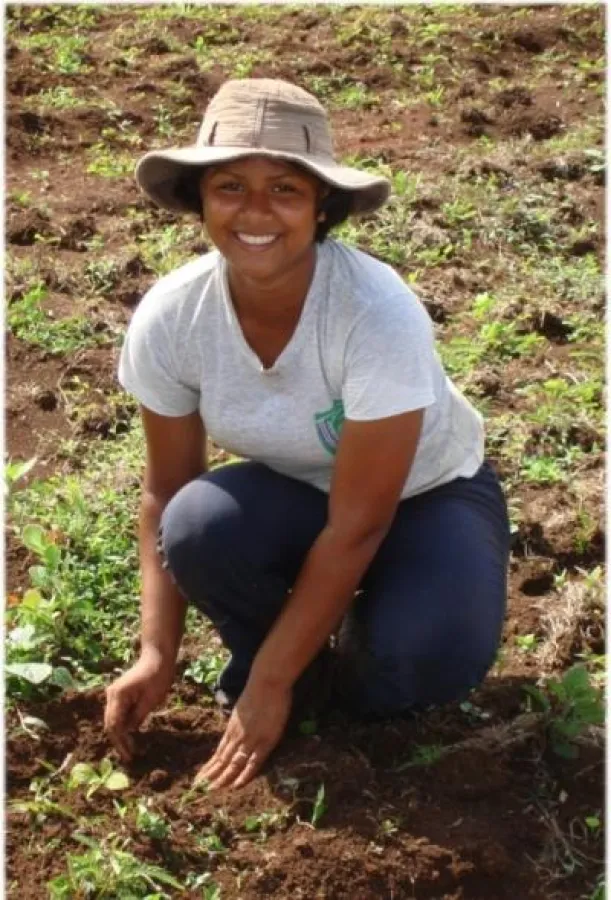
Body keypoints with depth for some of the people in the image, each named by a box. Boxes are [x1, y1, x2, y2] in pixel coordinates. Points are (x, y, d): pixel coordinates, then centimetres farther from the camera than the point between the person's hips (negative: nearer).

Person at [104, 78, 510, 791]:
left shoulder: (379, 316, -34)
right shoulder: (168, 319, -22)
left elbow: (356, 526, -28)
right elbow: (166, 494, -8)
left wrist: (271, 683, -24)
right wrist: (157, 653, -12)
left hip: (427, 494, -3)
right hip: (296, 492, 3)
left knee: (430, 654, -33)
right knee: (200, 525, -30)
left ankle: (347, 669, 5)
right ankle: (300, 663, 1)